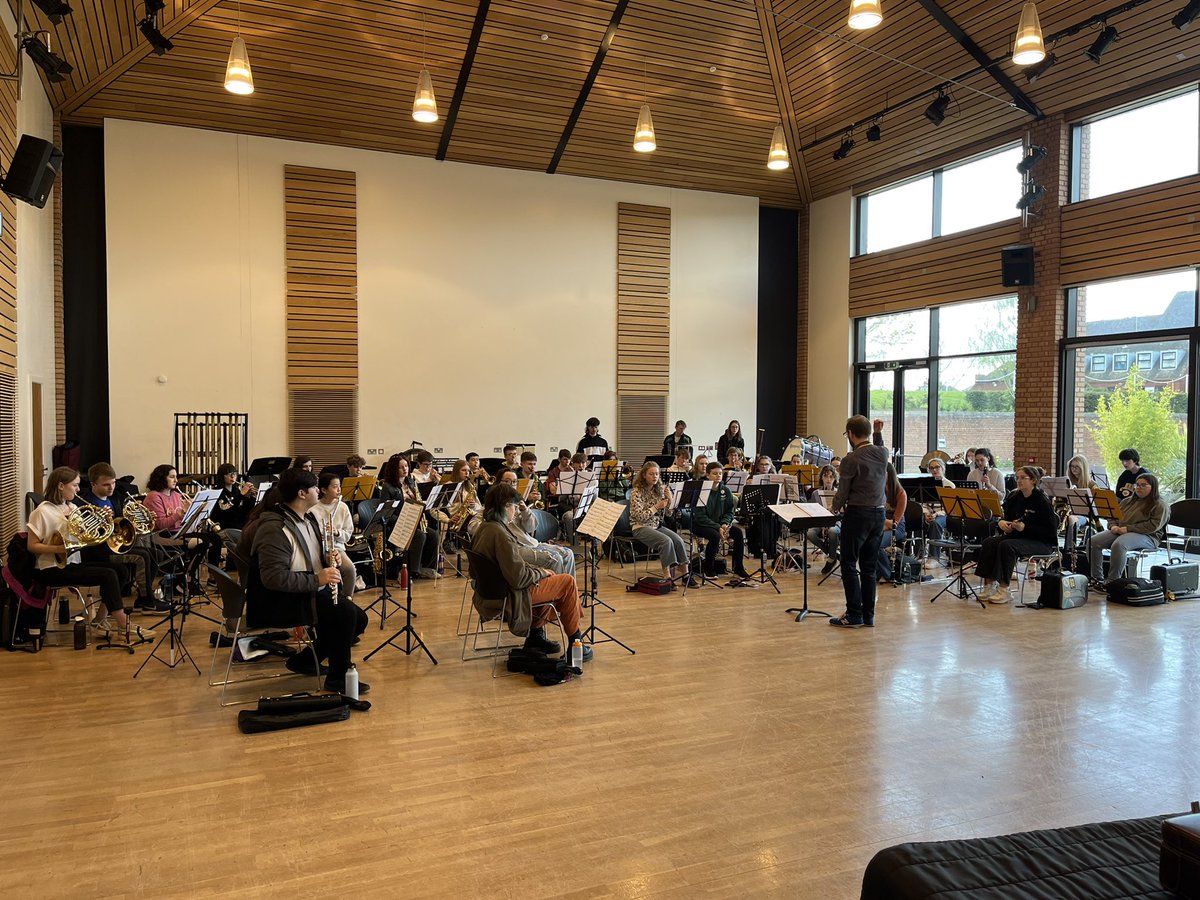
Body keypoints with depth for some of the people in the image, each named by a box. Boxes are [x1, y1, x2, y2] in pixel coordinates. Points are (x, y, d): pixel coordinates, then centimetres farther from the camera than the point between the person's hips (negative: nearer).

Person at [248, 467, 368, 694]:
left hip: (312, 591, 10)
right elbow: (274, 578, -30)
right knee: (344, 612, -24)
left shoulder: (309, 519, 9)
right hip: (279, 602, -10)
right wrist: (317, 579, -29)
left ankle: (305, 660, 16)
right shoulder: (274, 529, -22)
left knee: (358, 619, 2)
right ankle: (337, 677, -7)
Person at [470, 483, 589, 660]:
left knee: (553, 577, 25)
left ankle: (535, 636, 26)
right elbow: (518, 578, -27)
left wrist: (539, 571, 7)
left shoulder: (484, 528, 2)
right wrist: (541, 572, -10)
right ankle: (575, 642, 13)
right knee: (568, 582, 0)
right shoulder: (500, 534, -27)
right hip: (511, 596, -10)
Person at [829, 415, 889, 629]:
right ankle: (868, 615, 15)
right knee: (869, 567, 12)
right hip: (878, 514, 7)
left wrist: (836, 507, 9)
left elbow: (843, 493, -10)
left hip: (857, 514, -7)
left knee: (849, 565, 2)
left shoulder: (851, 459, -17)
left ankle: (854, 615, 1)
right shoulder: (883, 454, 1)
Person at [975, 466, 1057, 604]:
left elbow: (1051, 530, -15)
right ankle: (989, 584, -20)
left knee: (1006, 545, -32)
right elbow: (1006, 518, 19)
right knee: (989, 542, -18)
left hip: (1040, 542, -7)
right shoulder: (1013, 497, 8)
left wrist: (1025, 527, -24)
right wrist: (1001, 523, -6)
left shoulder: (1042, 501, -12)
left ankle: (1003, 589, -27)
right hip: (1016, 536, 7)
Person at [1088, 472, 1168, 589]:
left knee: (1118, 545, -39)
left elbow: (1153, 526, -13)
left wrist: (1128, 528, -18)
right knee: (1093, 542, -19)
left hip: (1146, 536, -7)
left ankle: (1113, 581, -31)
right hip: (1119, 532, 7)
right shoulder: (1127, 501, 24)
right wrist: (1113, 526, 1)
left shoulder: (1160, 506, 2)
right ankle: (1097, 578, -17)